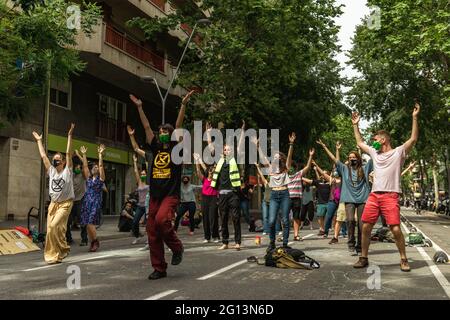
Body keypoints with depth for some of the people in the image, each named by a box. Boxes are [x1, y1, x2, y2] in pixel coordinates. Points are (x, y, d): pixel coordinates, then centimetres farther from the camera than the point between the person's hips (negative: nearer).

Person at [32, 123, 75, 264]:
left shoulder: (67, 171, -3)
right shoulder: (51, 171, 9)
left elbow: (69, 153, -11)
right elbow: (43, 156, 14)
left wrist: (69, 135, -15)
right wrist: (39, 140, 18)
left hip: (65, 204, -6)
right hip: (53, 204, 6)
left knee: (54, 226, -21)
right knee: (50, 229, 0)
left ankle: (63, 248, -2)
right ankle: (55, 254, 10)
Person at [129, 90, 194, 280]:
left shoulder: (176, 148, 2)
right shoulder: (156, 148, 14)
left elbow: (179, 126, -7)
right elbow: (147, 127, 13)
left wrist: (183, 104, -14)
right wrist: (139, 107, 12)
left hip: (171, 194, -5)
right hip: (155, 195, 6)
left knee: (162, 219, -31)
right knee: (153, 234, 3)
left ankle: (177, 248, -5)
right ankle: (159, 269, 13)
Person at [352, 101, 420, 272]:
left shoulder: (398, 152, 2)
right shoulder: (374, 153, 18)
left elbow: (414, 139, -9)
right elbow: (360, 143, 29)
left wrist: (415, 117, -14)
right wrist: (355, 125, 28)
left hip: (391, 196, -5)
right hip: (374, 195, 6)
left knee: (395, 229, -11)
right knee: (365, 227, 2)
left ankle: (403, 259, 6)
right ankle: (364, 258, 13)